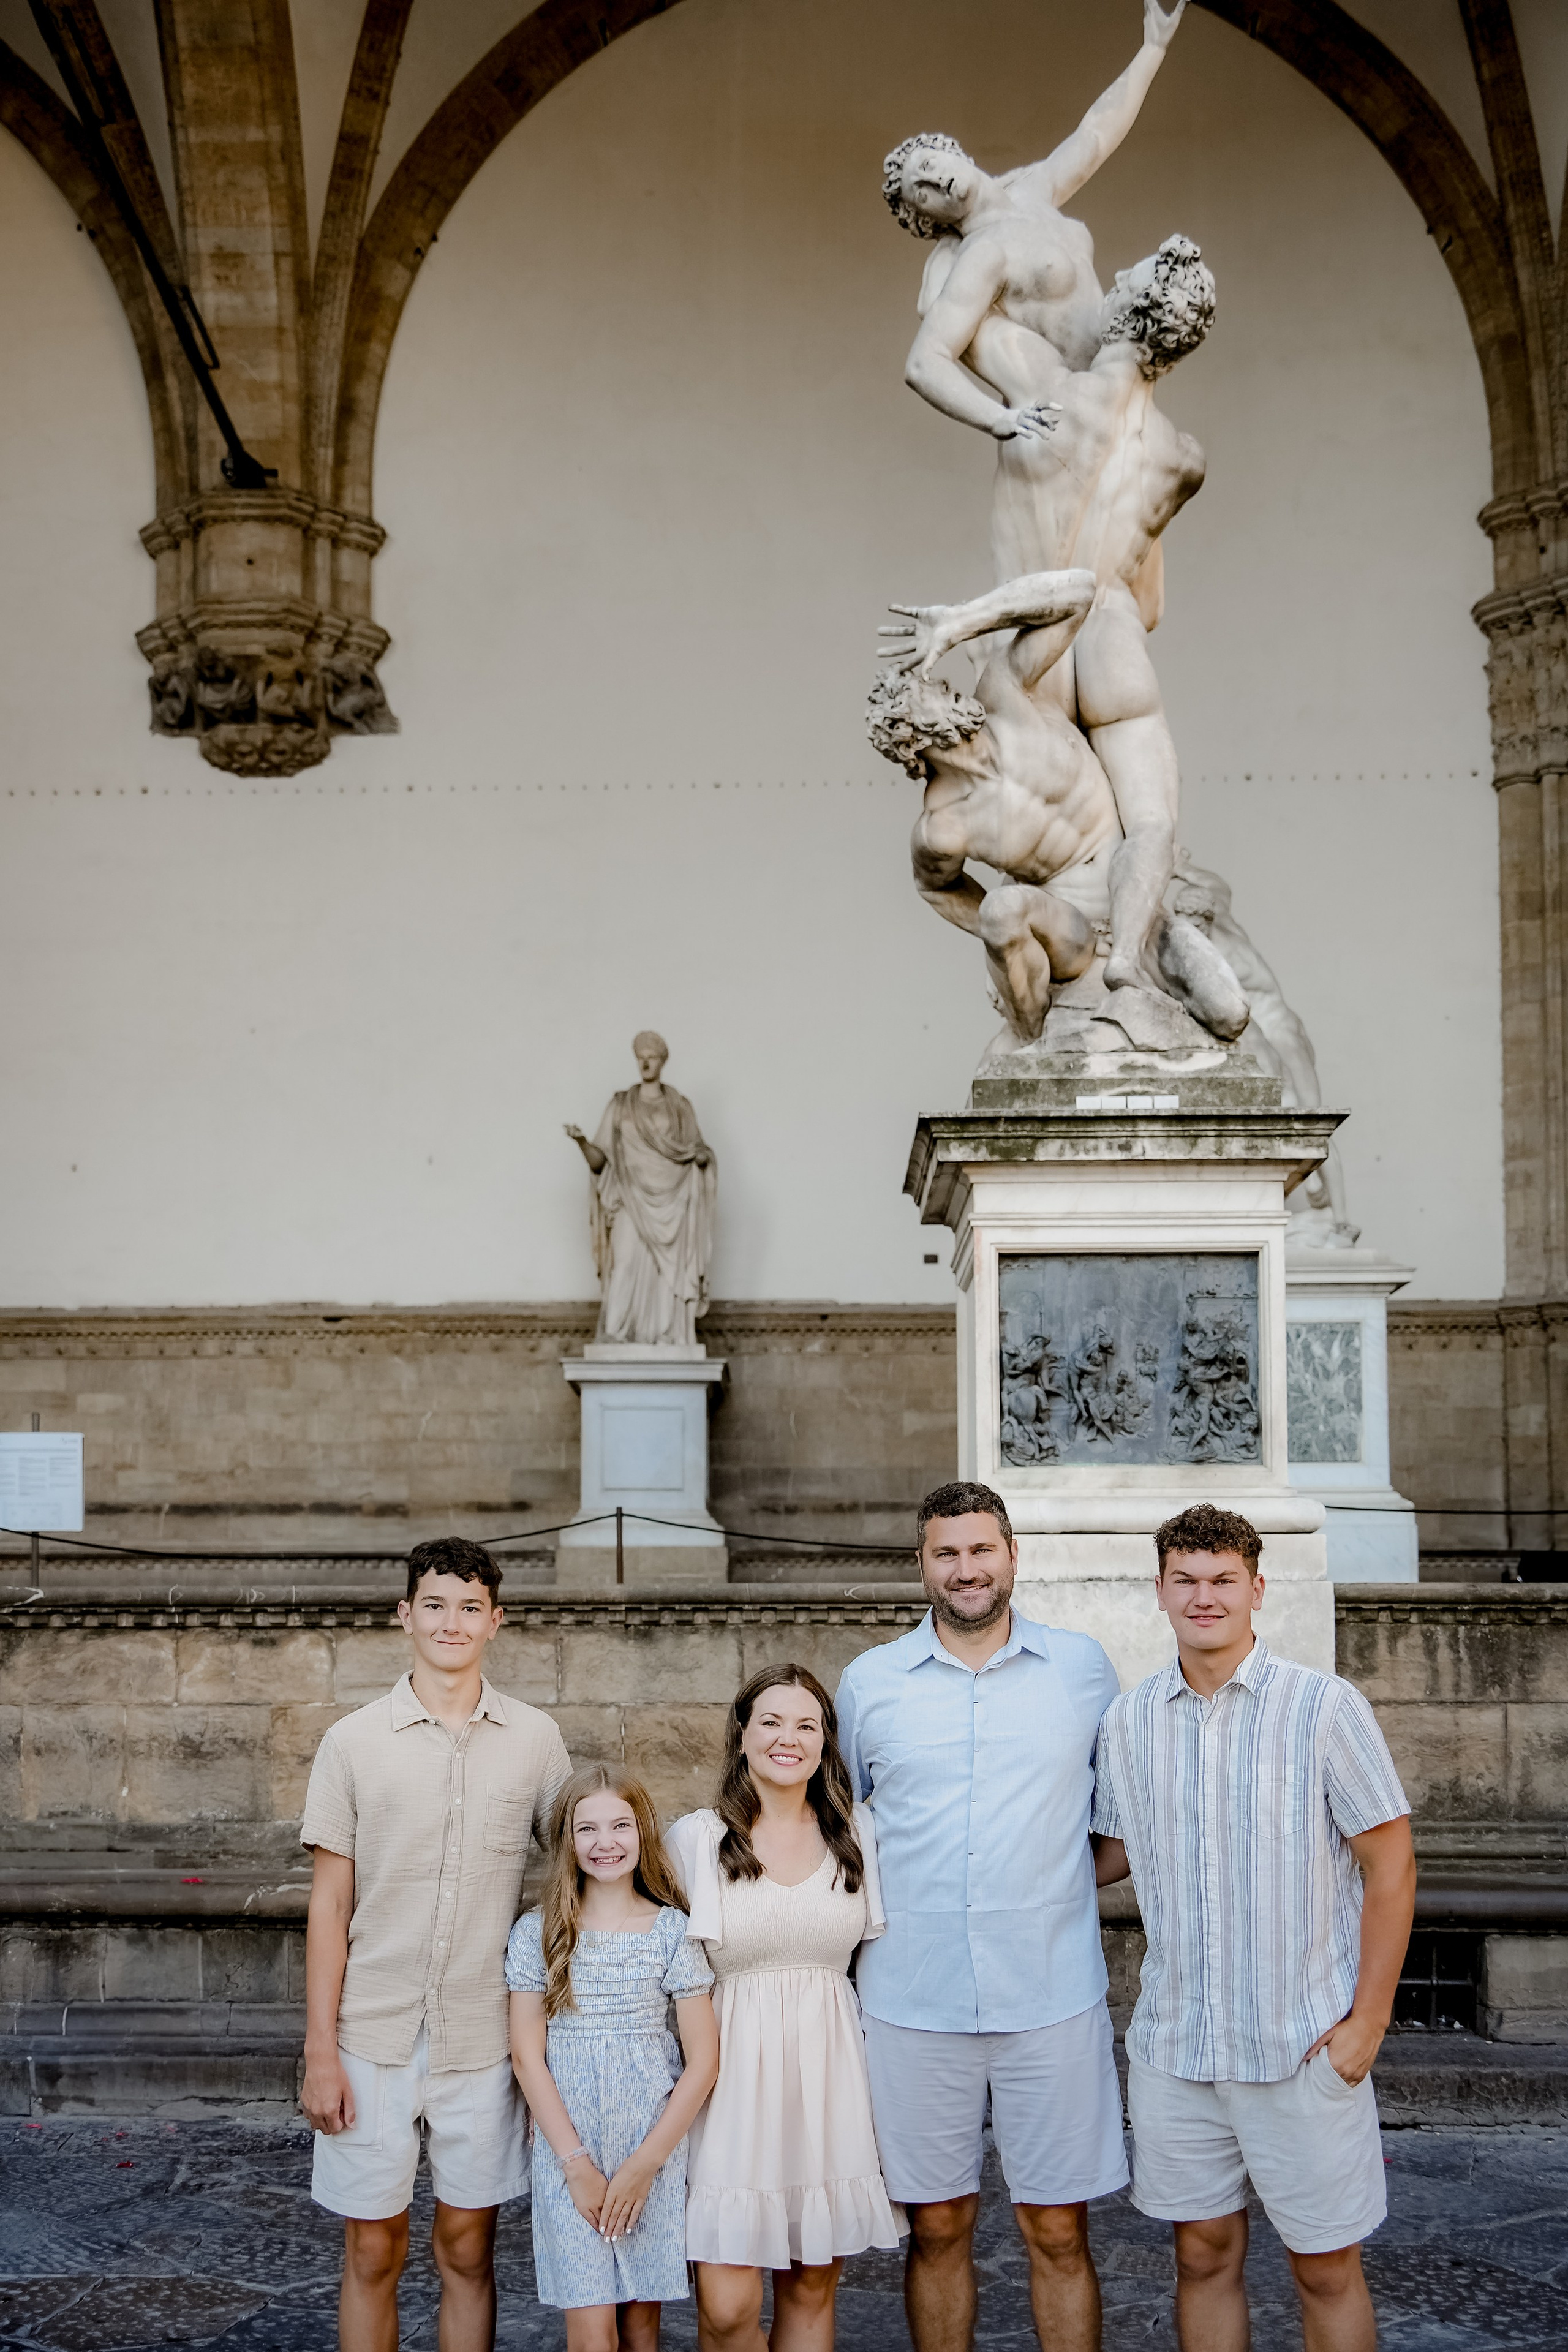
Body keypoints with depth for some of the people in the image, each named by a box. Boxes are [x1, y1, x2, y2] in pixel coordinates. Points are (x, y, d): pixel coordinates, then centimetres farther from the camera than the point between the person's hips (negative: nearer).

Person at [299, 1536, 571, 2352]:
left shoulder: (535, 1740, 2)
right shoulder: (353, 1742, 0)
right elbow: (330, 1904, 1)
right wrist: (320, 2053, -4)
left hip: (484, 2038, 1)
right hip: (373, 2036, -1)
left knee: (468, 2252, 10)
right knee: (372, 2254, 7)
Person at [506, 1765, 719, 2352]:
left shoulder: (672, 1930, 0)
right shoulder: (538, 1933, 1)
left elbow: (703, 2059, -2)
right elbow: (527, 2056, -1)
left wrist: (645, 2163, -7)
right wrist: (577, 2163, -7)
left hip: (654, 2146, 1)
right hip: (567, 2146, 0)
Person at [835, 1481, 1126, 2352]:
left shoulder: (1083, 1668, 3)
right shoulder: (869, 1682, 4)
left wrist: (1055, 1886, 1)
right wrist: (879, 1913, 3)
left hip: (1053, 1996, 0)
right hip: (913, 2001, 1)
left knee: (1059, 2232, 4)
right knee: (937, 2229, 9)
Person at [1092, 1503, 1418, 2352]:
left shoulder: (1326, 1708, -9)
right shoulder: (1127, 1722, 3)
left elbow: (1389, 1862, -6)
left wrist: (1367, 2022, -9)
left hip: (1305, 2049, -3)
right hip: (1172, 2048, 3)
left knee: (1325, 2268, 7)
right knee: (1203, 2254, 13)